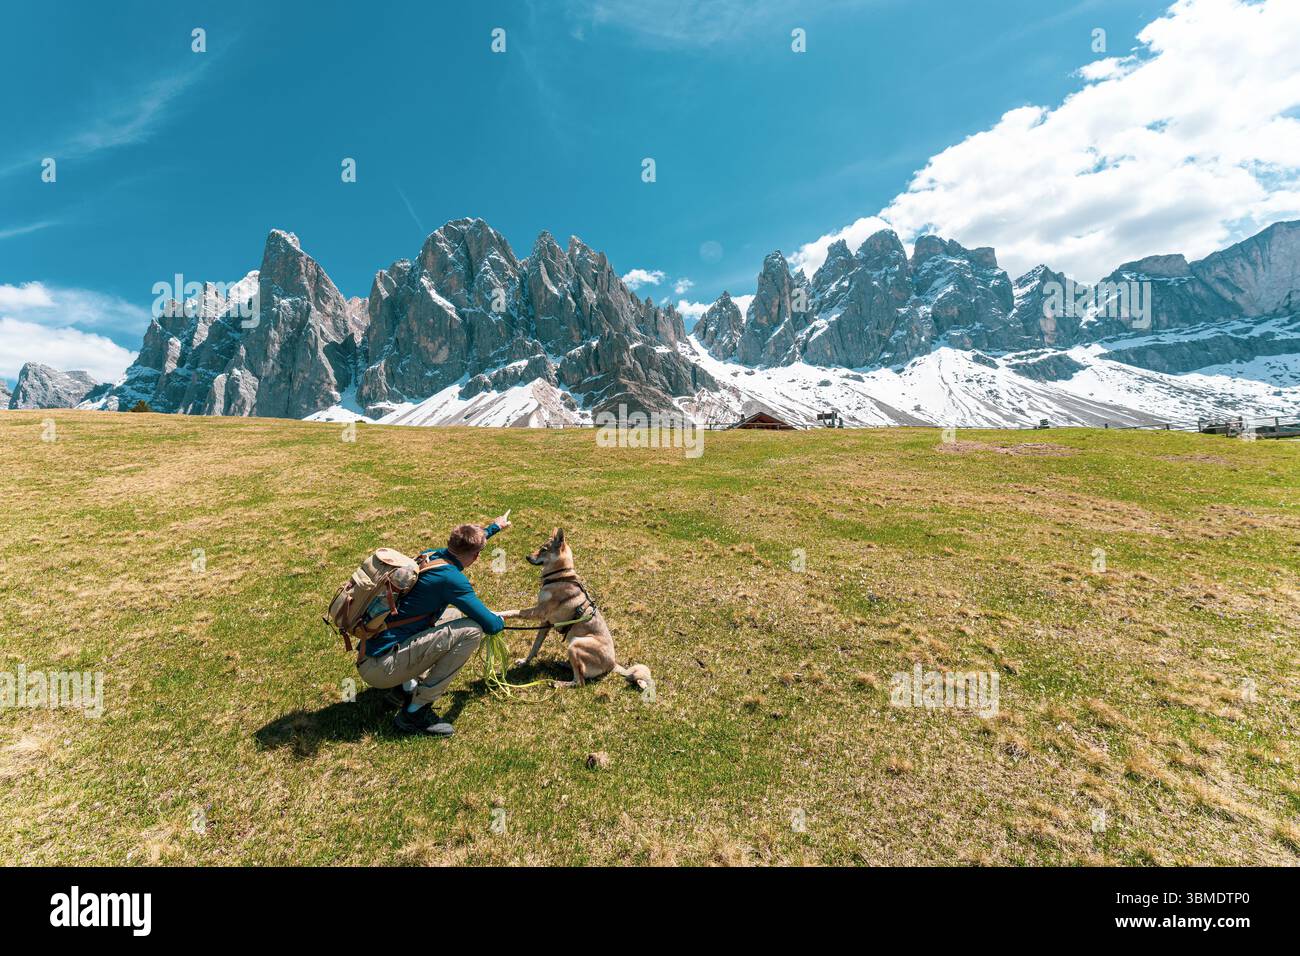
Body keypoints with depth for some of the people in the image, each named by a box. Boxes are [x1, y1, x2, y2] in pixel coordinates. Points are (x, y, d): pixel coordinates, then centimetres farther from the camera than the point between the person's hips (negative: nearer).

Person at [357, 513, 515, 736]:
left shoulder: (428, 556, 5)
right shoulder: (451, 578, -20)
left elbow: (464, 544, 29)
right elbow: (490, 625, -16)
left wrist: (494, 527, 43)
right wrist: (502, 619, 9)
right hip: (381, 668, -9)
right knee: (472, 630, -18)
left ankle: (406, 684, 14)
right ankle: (415, 711, -9)